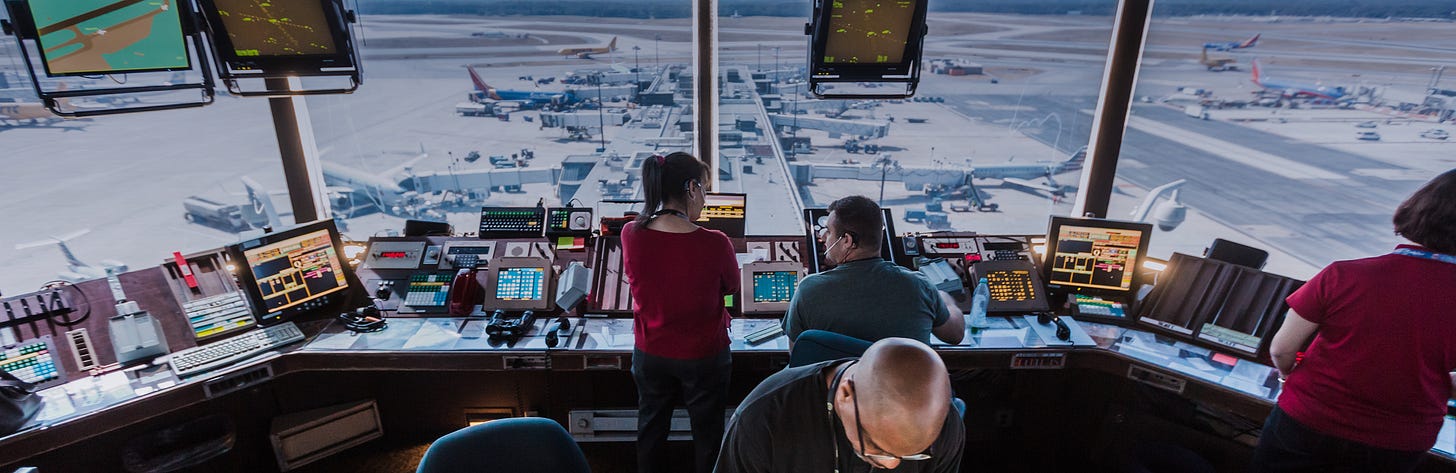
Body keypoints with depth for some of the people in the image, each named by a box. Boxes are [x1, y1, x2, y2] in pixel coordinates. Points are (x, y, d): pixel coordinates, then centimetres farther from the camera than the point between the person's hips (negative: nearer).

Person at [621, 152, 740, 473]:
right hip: (704, 356, -3)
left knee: (651, 429, 26)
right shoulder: (714, 243, -27)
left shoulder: (631, 234, -17)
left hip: (650, 354, 3)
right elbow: (732, 287, -7)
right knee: (707, 434, 21)